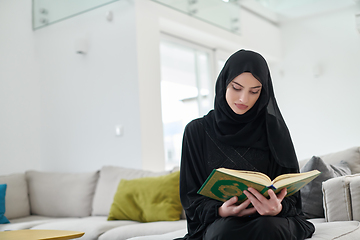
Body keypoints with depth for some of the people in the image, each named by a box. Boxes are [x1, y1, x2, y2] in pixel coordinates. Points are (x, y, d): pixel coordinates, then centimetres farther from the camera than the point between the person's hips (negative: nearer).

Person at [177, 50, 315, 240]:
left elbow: (290, 192, 3)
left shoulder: (273, 129, 4)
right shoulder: (197, 131, 3)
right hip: (218, 222, -1)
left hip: (269, 219, 1)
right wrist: (220, 210, -18)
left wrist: (277, 208, -22)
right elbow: (191, 196, 3)